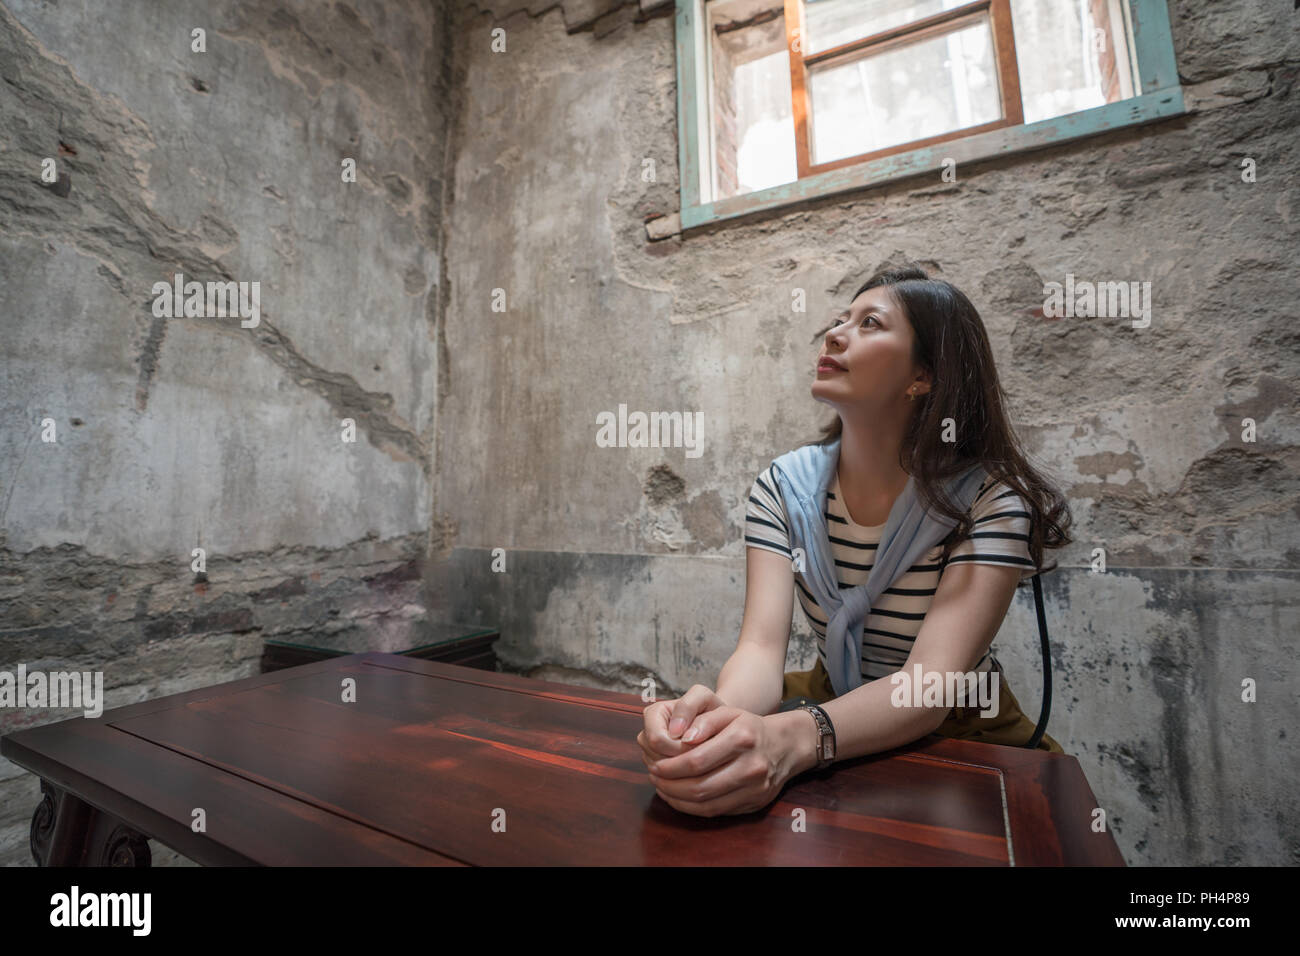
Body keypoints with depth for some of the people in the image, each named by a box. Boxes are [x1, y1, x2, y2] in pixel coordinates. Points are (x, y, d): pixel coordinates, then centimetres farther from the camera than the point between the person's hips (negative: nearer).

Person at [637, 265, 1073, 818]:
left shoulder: (989, 501, -17)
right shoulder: (784, 487, -9)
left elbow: (932, 681, -28)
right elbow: (761, 645, -19)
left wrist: (791, 739, -47)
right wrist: (722, 713, -42)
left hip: (960, 737, -1)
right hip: (831, 707, 2)